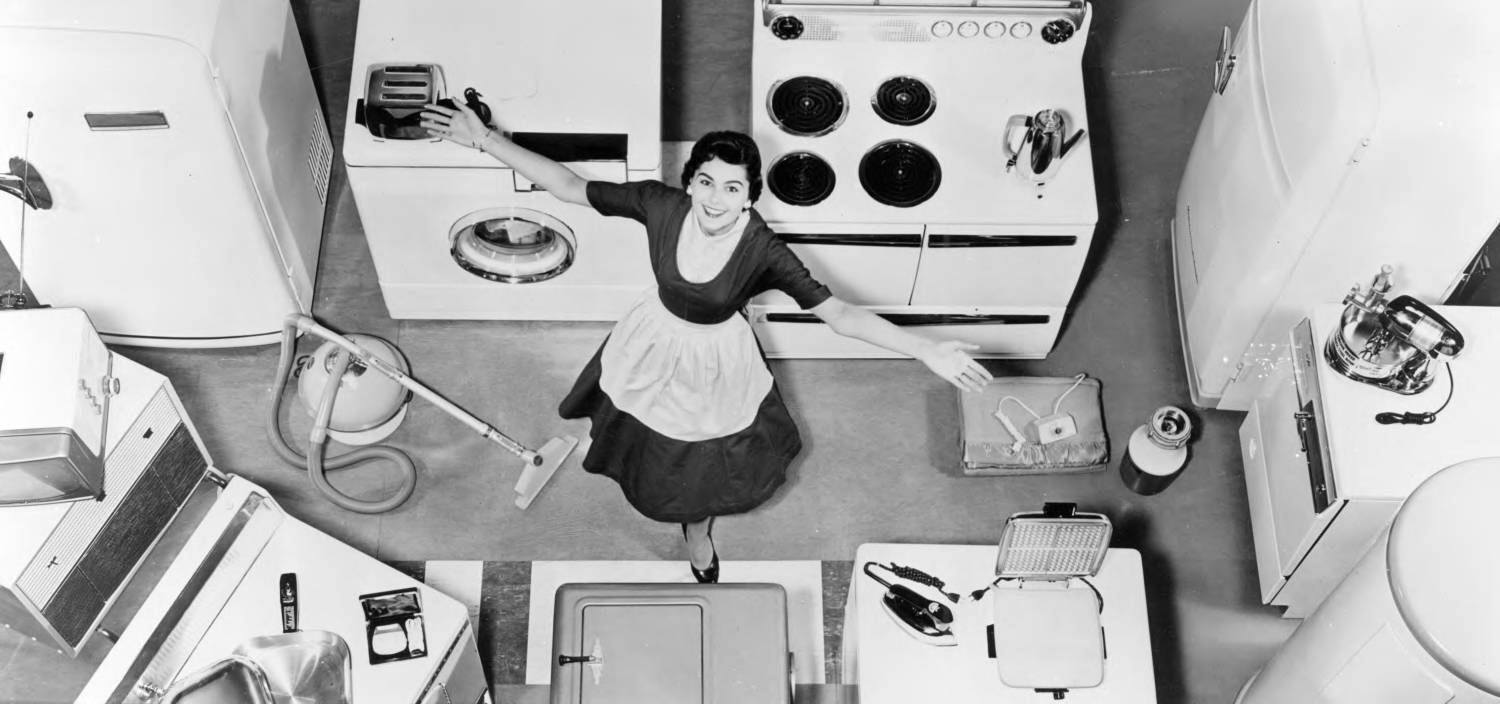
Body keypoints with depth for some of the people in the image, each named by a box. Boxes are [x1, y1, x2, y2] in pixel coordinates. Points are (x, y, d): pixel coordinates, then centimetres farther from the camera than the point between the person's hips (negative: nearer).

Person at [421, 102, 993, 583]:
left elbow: (838, 313, -34)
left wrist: (926, 351, -44)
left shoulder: (761, 251, -32)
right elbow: (569, 186, -20)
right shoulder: (661, 206, -27)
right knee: (649, 445, 27)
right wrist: (485, 140, -24)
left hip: (716, 363, -1)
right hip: (657, 344, 1)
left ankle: (699, 531, 58)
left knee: (708, 460, 23)